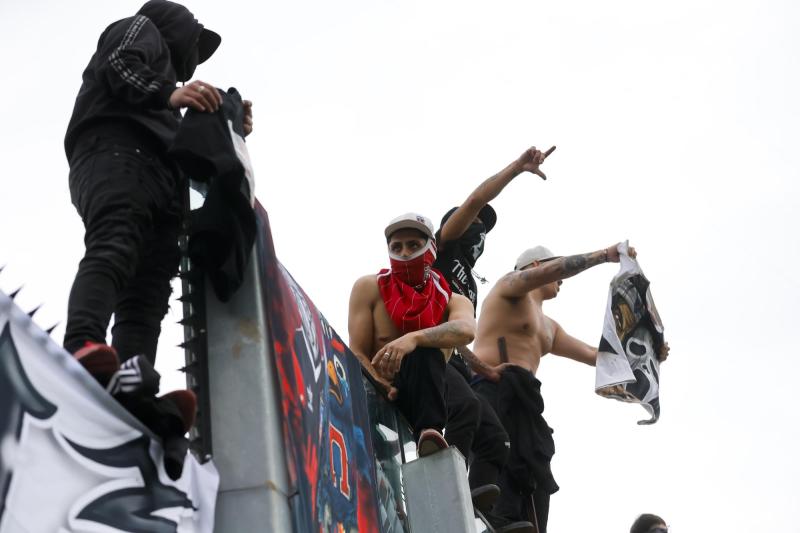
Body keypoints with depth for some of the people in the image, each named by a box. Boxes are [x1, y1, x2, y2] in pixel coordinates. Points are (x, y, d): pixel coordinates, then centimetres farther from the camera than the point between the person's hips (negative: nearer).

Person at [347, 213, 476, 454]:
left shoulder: (453, 301, 7)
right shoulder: (369, 287, 6)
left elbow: (465, 330, -20)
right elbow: (357, 353, -4)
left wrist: (413, 339, -39)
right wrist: (383, 388, -25)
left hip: (424, 398, 0)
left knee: (424, 348, -28)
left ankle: (429, 435, -36)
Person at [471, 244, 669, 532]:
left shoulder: (549, 327, 34)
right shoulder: (511, 285, 9)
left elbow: (593, 354, 34)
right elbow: (552, 269, -10)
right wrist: (604, 255, -9)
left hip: (523, 400, 9)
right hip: (494, 390, -9)